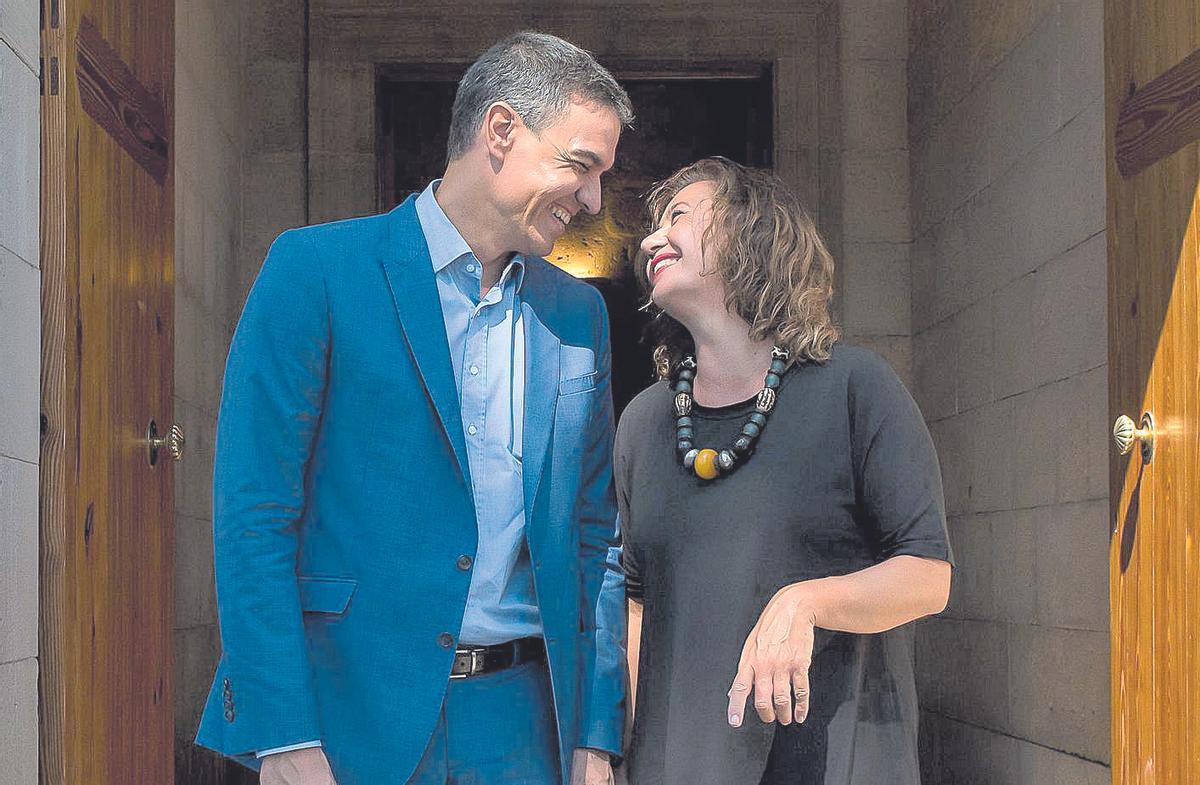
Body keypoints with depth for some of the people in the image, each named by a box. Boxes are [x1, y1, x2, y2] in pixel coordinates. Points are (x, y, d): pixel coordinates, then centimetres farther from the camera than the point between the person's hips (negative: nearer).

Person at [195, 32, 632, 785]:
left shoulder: (578, 312, 10)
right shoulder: (316, 269, -6)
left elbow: (593, 534, 13)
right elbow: (253, 516, -10)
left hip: (521, 722, 4)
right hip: (355, 716, -4)